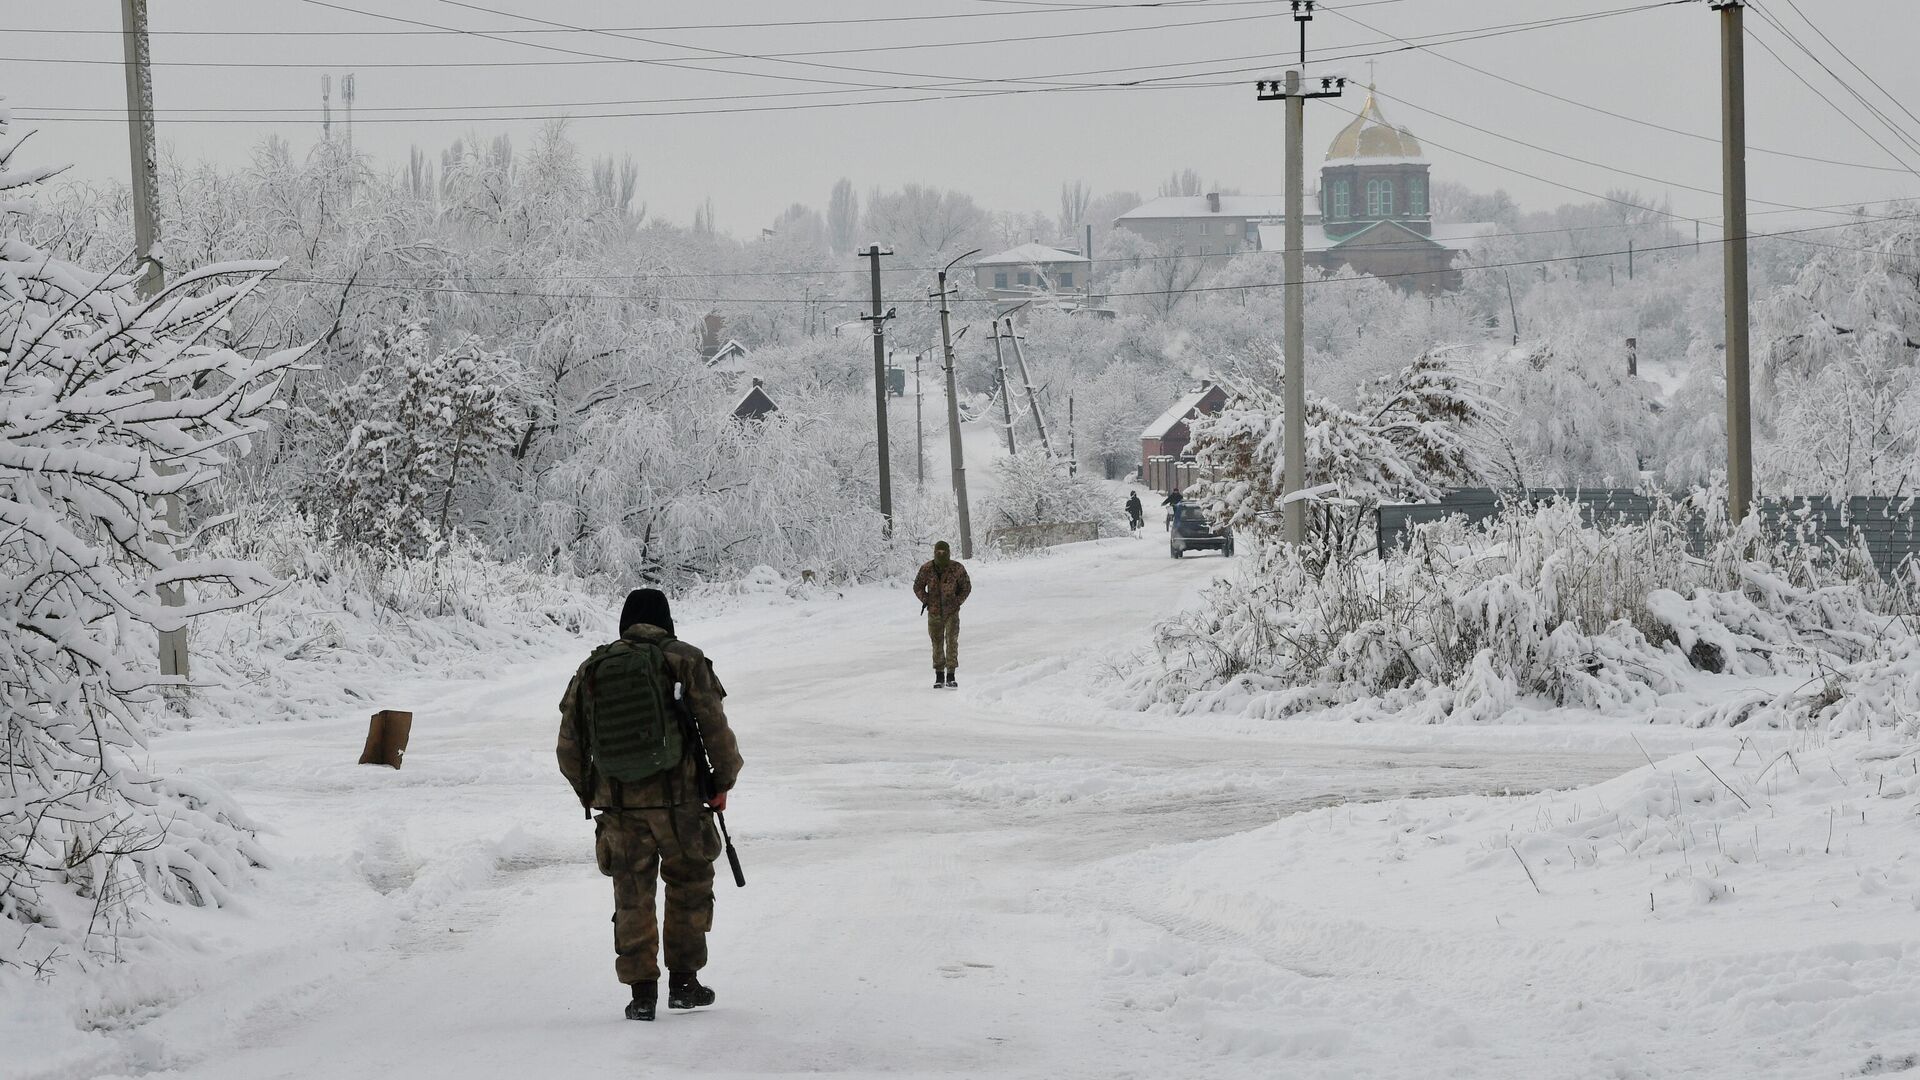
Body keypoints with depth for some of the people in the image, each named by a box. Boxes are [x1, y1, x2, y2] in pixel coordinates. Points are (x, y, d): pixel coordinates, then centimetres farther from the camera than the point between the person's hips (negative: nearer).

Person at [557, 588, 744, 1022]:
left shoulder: (591, 669, 7)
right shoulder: (685, 662, -1)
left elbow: (569, 748, 10)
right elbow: (716, 730, -4)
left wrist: (590, 794, 23)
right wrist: (722, 782, 9)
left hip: (619, 805, 2)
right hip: (679, 799, -2)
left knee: (632, 898, 10)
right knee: (689, 887, 15)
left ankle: (642, 991, 5)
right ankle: (684, 981, 16)